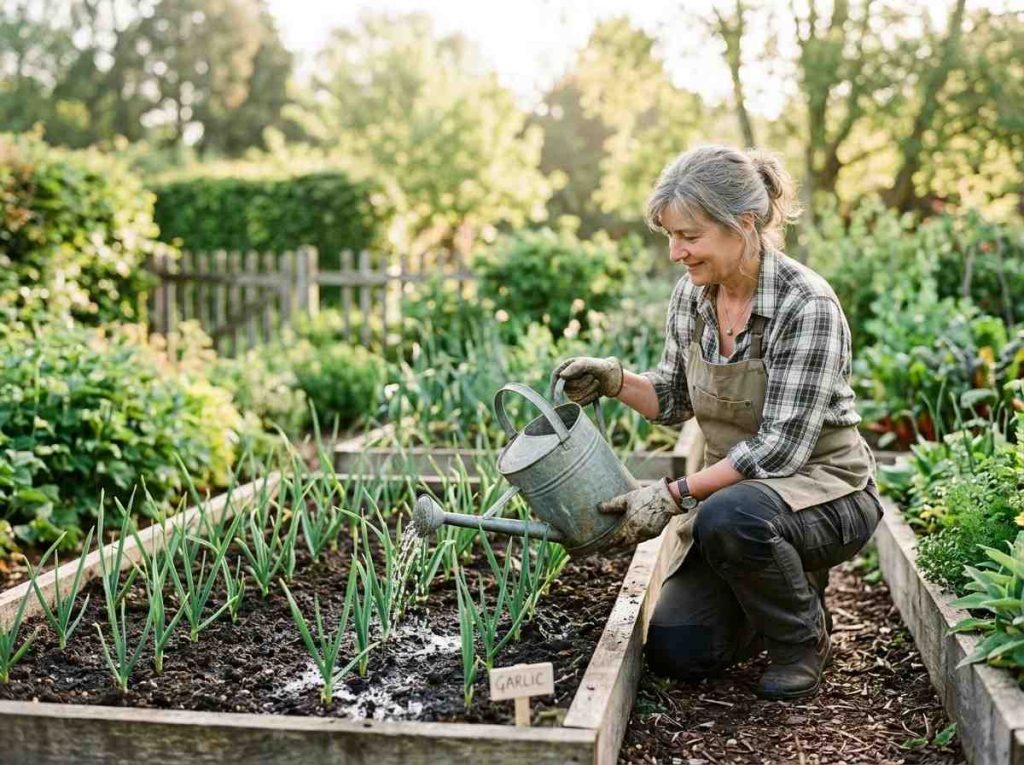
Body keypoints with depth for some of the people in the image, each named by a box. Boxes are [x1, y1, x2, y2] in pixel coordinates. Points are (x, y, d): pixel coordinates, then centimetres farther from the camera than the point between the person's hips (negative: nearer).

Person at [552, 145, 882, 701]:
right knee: (675, 653, -8)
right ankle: (790, 586, 21)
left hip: (823, 488, -6)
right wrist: (613, 379, -10)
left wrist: (673, 495, -28)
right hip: (731, 492, 6)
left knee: (729, 516, -38)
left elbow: (781, 447, -26)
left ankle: (804, 636, -7)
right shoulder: (690, 294, -3)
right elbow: (675, 401, 9)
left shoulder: (807, 306, -23)